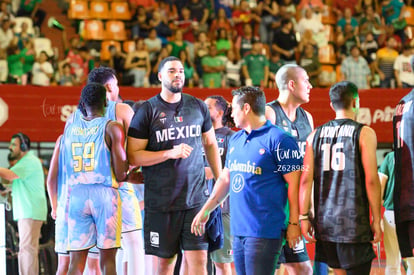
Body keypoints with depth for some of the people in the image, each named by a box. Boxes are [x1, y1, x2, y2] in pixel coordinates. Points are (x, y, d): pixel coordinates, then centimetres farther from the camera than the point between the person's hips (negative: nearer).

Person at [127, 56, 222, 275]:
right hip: (160, 200, -2)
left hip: (196, 198, 2)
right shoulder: (147, 111, -2)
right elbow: (133, 156, -7)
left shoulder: (198, 107, 8)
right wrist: (170, 153, -17)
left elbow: (210, 144, 20)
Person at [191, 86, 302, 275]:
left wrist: (294, 223, -13)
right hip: (239, 229, 8)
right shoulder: (235, 140, 16)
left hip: (264, 231, -8)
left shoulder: (278, 140, -9)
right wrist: (205, 211, 21)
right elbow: (225, 179, 24)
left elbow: (294, 183, -11)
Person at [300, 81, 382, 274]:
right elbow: (371, 181, -9)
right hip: (354, 222, -5)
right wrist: (376, 220, -3)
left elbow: (306, 179, 3)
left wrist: (304, 217, 6)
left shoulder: (315, 135, 9)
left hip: (325, 221, 5)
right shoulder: (364, 133, -4)